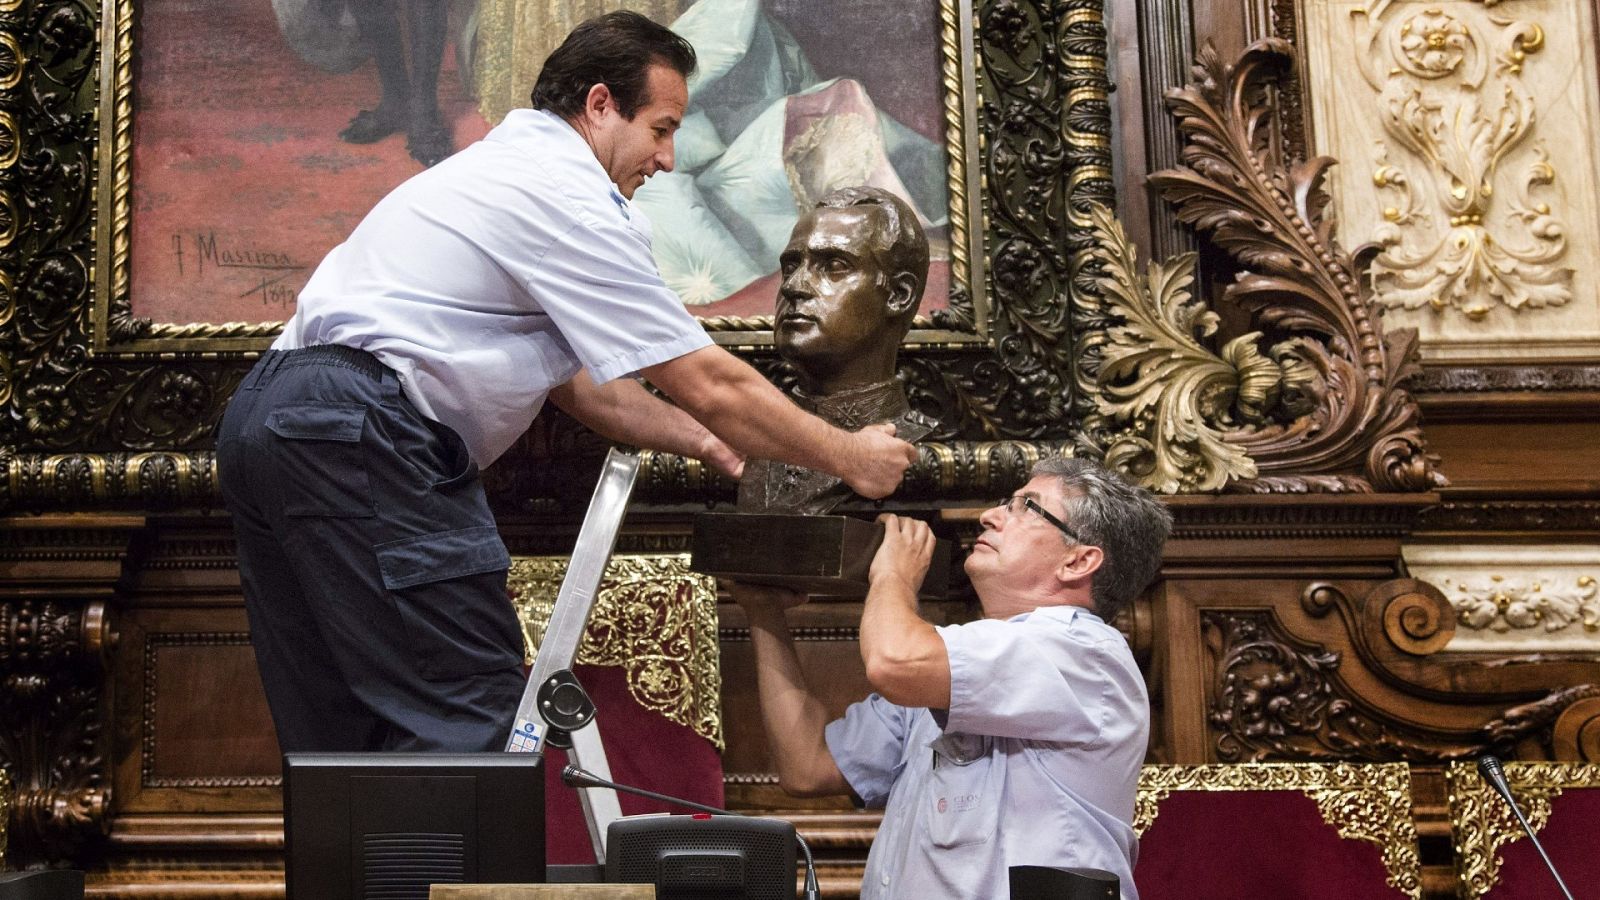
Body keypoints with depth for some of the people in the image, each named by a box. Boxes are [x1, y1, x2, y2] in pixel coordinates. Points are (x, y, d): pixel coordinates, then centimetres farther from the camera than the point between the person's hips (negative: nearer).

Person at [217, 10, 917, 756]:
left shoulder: (503, 167, 25)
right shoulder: (570, 195, -7)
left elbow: (576, 380, 26)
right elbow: (709, 383, -6)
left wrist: (709, 440, 24)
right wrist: (850, 458, 5)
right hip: (355, 432, -11)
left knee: (337, 735, 13)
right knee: (470, 720, -8)